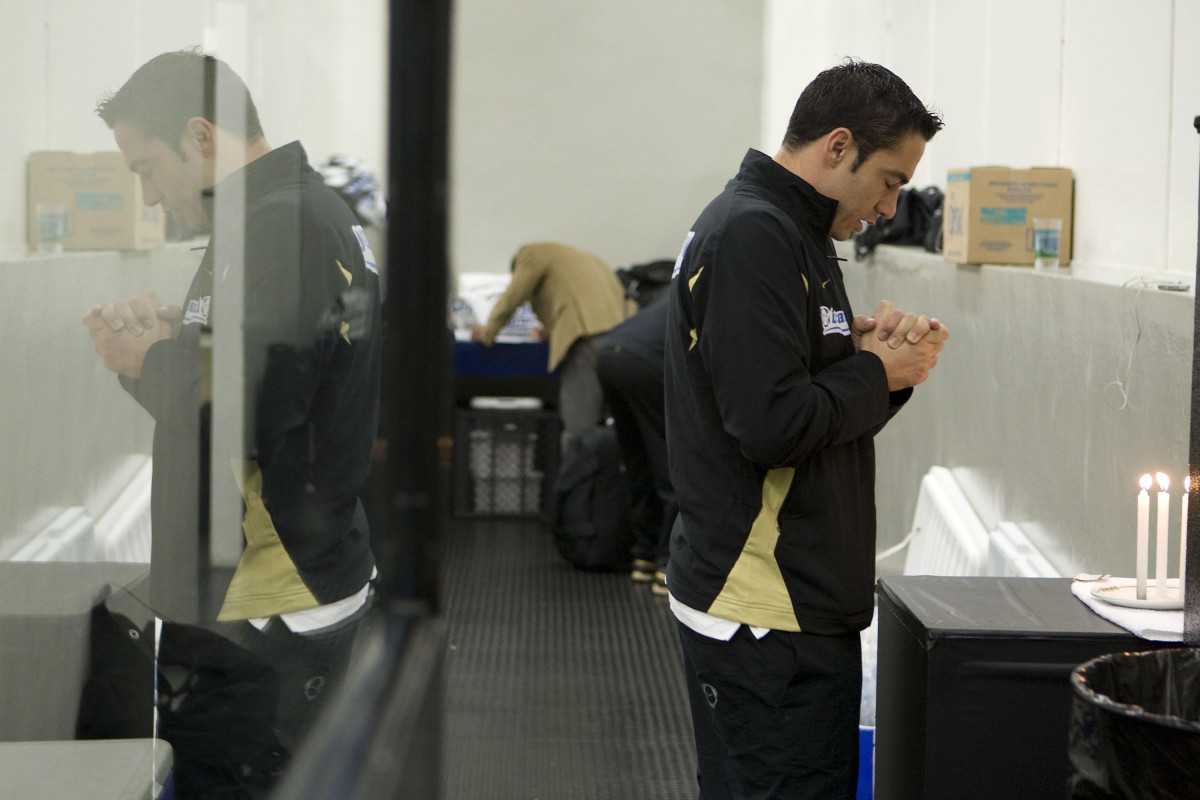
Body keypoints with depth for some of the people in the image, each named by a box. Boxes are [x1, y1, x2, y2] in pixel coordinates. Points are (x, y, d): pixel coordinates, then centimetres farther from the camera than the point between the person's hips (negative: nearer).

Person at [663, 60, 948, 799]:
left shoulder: (786, 231, 17)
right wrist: (878, 373, -9)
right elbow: (772, 425, -24)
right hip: (768, 612, -11)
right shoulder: (754, 236, -16)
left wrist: (865, 348, 3)